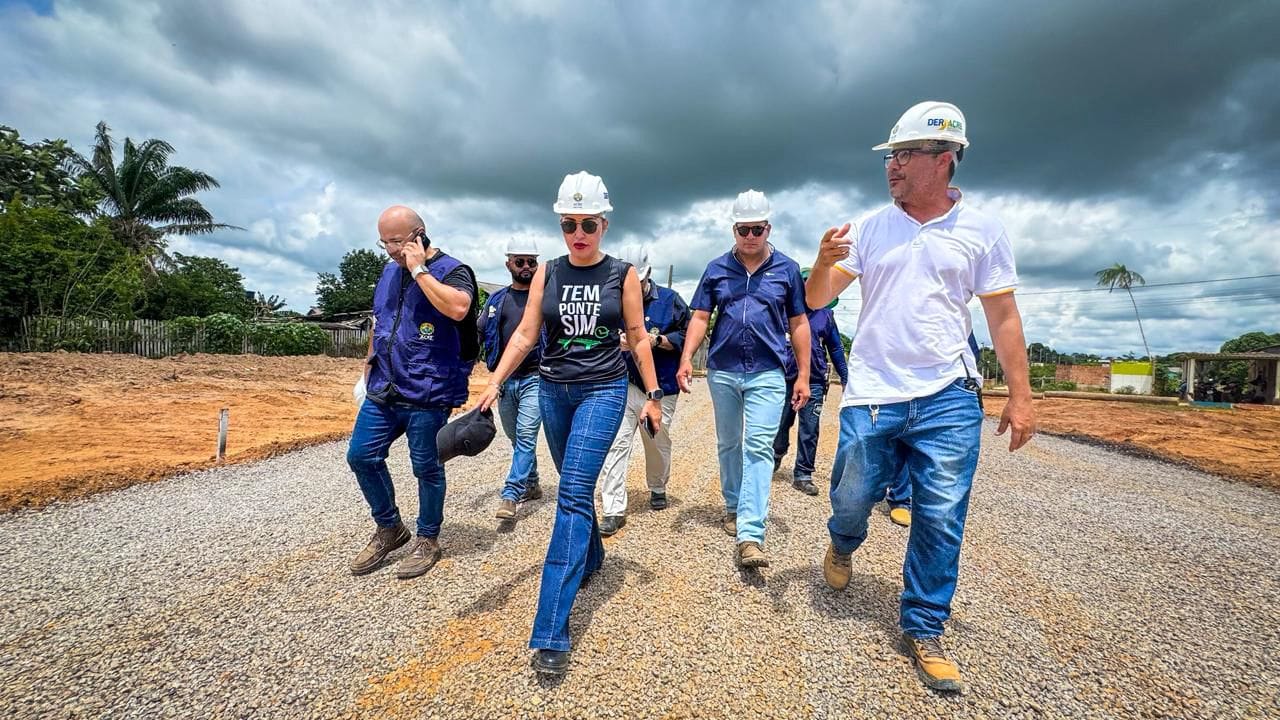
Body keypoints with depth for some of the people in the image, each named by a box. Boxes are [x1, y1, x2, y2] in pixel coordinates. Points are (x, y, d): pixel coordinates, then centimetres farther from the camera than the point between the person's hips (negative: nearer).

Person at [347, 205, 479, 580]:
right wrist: (370, 364, 21)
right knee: (361, 456, 9)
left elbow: (458, 308, -32)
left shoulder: (452, 271, -9)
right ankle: (389, 528, 29)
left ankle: (428, 539, 24)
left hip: (427, 394, -7)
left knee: (426, 466, 4)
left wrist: (419, 270, -23)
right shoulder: (390, 272, 13)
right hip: (383, 390, 7)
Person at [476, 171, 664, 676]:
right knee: (576, 486, 16)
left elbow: (638, 338, 3)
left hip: (604, 390, -3)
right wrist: (494, 384, -7)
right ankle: (591, 557, 45)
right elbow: (524, 335, 2)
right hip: (554, 390, 4)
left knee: (574, 492, -14)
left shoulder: (623, 274, -1)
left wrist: (653, 395, 2)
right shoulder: (547, 273, 4)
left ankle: (551, 632, -12)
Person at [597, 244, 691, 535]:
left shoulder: (670, 299, 1)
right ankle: (614, 510, -2)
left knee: (658, 443, 14)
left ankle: (657, 488, 42)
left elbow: (687, 336, 0)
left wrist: (657, 340, -14)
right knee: (616, 444, -9)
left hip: (660, 388, 0)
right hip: (623, 385, 0)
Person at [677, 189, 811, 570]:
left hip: (766, 374, -2)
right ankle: (733, 507, 33)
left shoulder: (786, 269, 5)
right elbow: (700, 318, 5)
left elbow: (798, 323, 7)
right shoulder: (716, 269, 7)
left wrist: (803, 376, 3)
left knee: (758, 448, -9)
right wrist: (686, 360, -9)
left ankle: (750, 537, -12)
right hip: (722, 372, 3)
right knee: (728, 445, 14)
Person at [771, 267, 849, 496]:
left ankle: (803, 475, 13)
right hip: (785, 378, -1)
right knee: (781, 423, 12)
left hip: (814, 381, 1)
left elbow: (836, 348, 10)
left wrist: (845, 378, 10)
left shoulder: (825, 314, 4)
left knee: (809, 430, 2)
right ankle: (777, 453, 42)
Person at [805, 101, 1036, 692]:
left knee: (940, 521, 3)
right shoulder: (868, 227, 4)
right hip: (870, 396, 1)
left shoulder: (981, 230, 4)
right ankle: (843, 545, 44)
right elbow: (816, 300, 1)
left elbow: (1003, 317, 6)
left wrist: (1020, 395, 2)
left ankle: (922, 631, 21)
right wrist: (824, 262, -21)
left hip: (949, 399, 0)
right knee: (854, 498, 8)